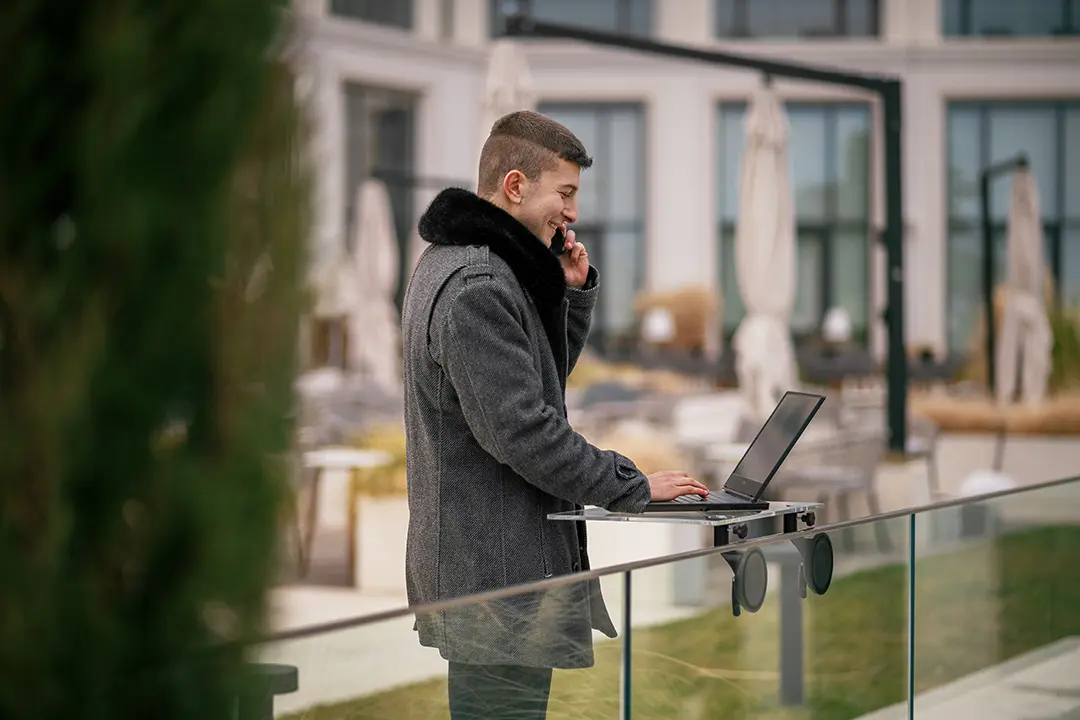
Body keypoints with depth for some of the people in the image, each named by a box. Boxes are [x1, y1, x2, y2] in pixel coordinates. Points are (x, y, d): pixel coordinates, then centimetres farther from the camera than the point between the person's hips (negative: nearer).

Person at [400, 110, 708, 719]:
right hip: (498, 572, -11)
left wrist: (573, 291, 8)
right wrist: (632, 487, -17)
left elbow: (547, 372, 24)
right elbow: (520, 428, -24)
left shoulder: (454, 262, 16)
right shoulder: (476, 288, -19)